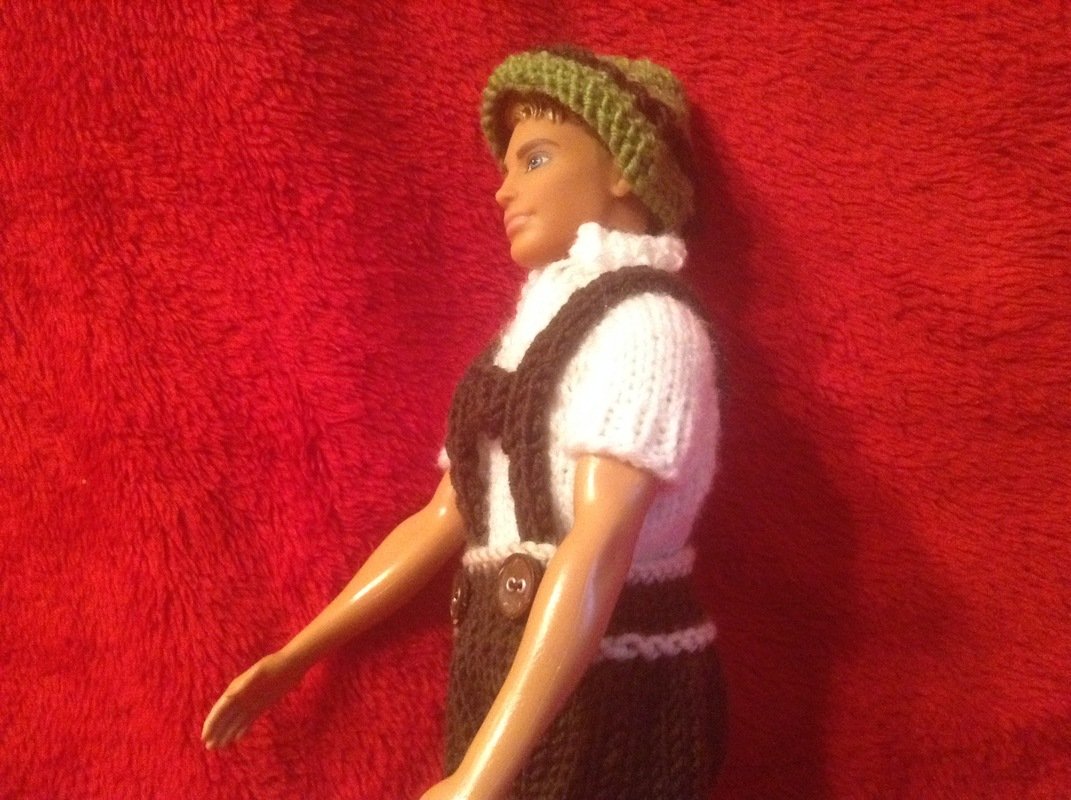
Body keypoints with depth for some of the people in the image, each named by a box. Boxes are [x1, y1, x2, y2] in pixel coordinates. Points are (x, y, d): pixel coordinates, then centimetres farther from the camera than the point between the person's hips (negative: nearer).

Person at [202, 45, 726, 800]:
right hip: (513, 673, 7)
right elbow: (445, 518, 15)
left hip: (607, 694, -7)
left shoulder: (646, 321, -14)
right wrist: (297, 656, 16)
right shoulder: (540, 324, 12)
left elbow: (599, 546, -25)